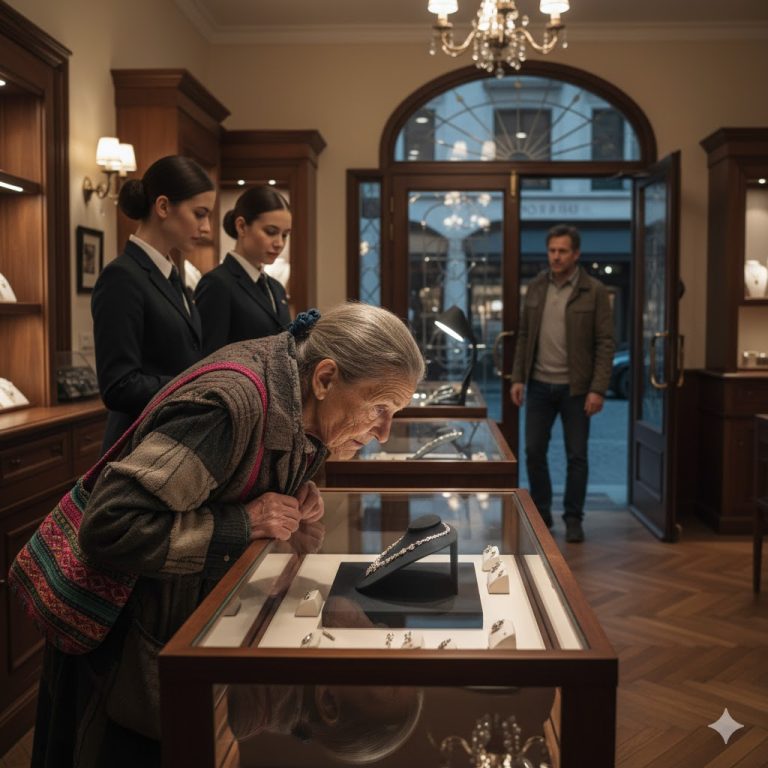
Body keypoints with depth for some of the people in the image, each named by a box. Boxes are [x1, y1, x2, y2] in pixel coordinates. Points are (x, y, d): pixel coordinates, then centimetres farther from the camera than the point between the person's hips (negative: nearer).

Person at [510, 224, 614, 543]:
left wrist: (598, 389, -14)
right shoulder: (535, 287, 6)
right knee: (534, 451, 6)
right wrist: (517, 378, 3)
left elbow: (605, 343, -7)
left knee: (576, 456, 4)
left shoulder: (594, 291, -6)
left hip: (575, 387, -3)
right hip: (539, 385, 4)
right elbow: (524, 335, 10)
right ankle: (541, 515, 22)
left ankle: (573, 519, 17)